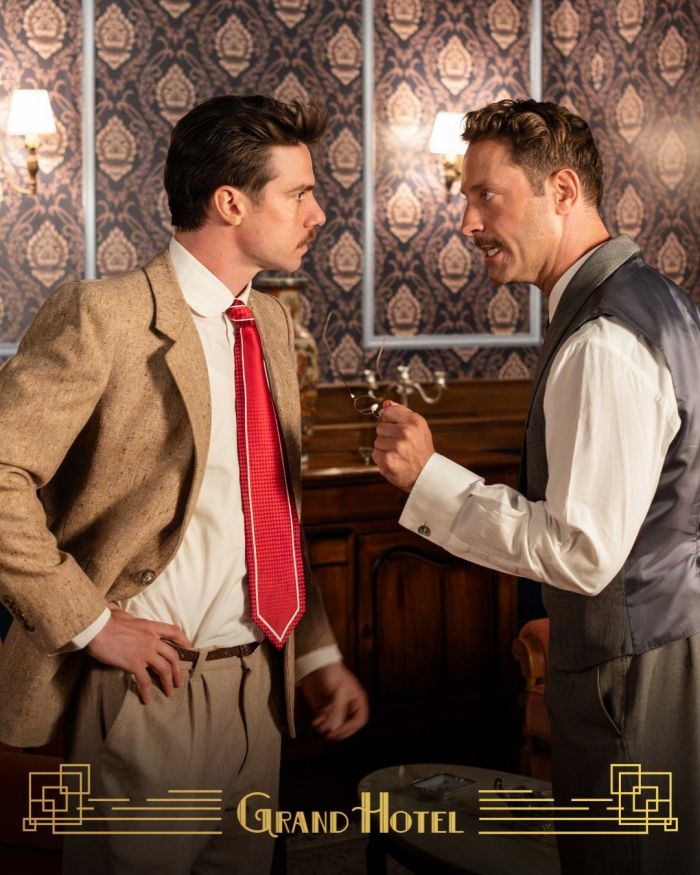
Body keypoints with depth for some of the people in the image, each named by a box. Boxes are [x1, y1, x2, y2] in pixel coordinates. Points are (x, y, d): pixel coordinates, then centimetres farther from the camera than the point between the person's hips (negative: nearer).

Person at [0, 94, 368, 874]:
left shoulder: (271, 323, 11)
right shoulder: (103, 316, -15)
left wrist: (318, 652, 12)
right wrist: (88, 621, -17)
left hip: (258, 683, 7)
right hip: (151, 686, -7)